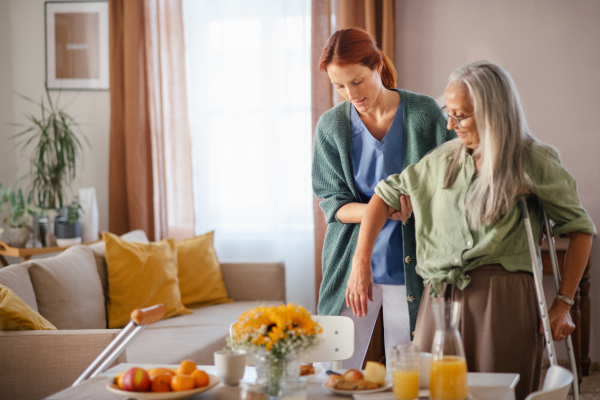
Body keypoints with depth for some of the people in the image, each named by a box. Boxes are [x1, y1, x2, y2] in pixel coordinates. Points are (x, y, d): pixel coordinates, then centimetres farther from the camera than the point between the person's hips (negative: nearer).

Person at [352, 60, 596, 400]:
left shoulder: (534, 161, 0)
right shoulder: (444, 159, 11)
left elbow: (580, 227, 5)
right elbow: (388, 194, 17)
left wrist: (563, 303, 1)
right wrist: (361, 262, 7)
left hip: (503, 302, -3)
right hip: (441, 300, 4)